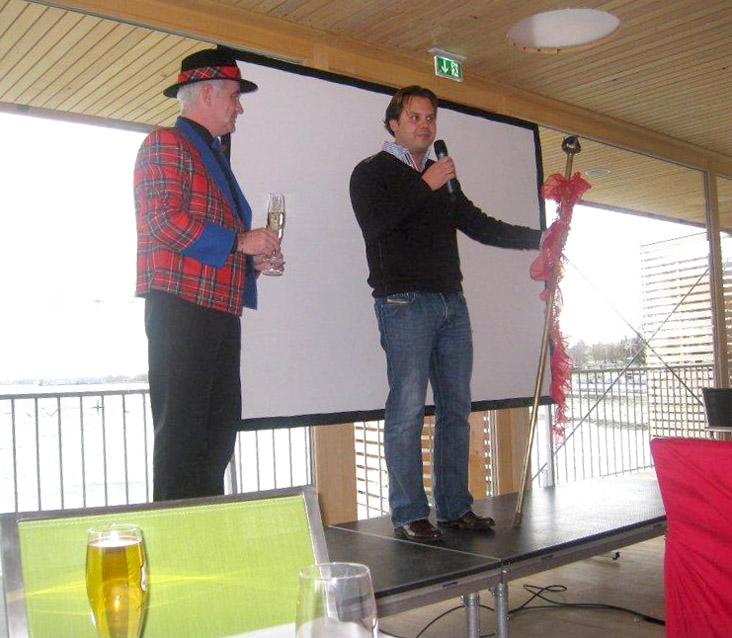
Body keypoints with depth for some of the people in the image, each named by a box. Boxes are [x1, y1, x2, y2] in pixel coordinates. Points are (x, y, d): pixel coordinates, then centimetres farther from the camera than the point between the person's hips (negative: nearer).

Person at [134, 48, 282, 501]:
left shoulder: (213, 156, 27)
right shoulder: (167, 143, -2)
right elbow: (163, 221, -16)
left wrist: (253, 259, 15)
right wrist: (239, 241, -12)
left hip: (221, 308, 10)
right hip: (181, 305, -9)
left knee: (219, 430, 10)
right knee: (182, 430, -7)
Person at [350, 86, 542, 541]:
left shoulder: (443, 179, 24)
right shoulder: (373, 172, 5)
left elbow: (481, 226, 23)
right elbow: (374, 222, -14)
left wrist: (539, 237, 13)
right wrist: (425, 185, -12)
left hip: (451, 301, 7)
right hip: (404, 303, -6)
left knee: (456, 408, 6)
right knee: (408, 409, -8)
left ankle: (455, 507, 14)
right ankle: (409, 515, -1)